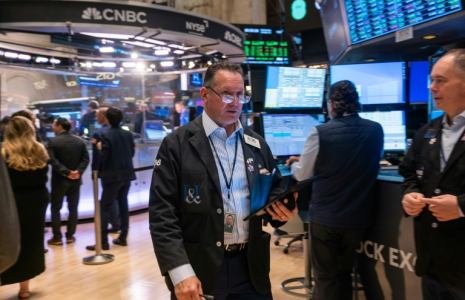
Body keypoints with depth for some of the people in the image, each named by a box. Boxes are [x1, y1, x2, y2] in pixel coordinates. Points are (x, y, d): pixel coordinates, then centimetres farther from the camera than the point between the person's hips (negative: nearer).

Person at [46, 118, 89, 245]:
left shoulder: (53, 141, -9)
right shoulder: (79, 141, 5)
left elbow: (52, 160, -18)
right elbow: (85, 158, -2)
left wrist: (65, 172, -18)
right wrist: (79, 171, -11)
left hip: (59, 179, -4)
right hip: (75, 180, 4)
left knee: (55, 208, 8)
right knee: (73, 208, 10)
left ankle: (57, 237, 9)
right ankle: (70, 236, 14)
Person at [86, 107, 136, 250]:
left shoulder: (106, 135, -13)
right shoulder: (128, 134, 5)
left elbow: (103, 157, -16)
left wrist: (99, 148, 2)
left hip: (112, 176, -6)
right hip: (127, 174, 6)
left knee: (105, 207, 1)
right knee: (123, 205, 12)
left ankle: (103, 241, 0)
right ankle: (123, 237, 17)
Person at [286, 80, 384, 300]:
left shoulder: (320, 132, -15)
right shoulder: (376, 130, -3)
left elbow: (302, 174, -5)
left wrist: (293, 163, 17)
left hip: (325, 216, -4)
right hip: (358, 216, 4)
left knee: (325, 278, 11)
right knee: (344, 273, 22)